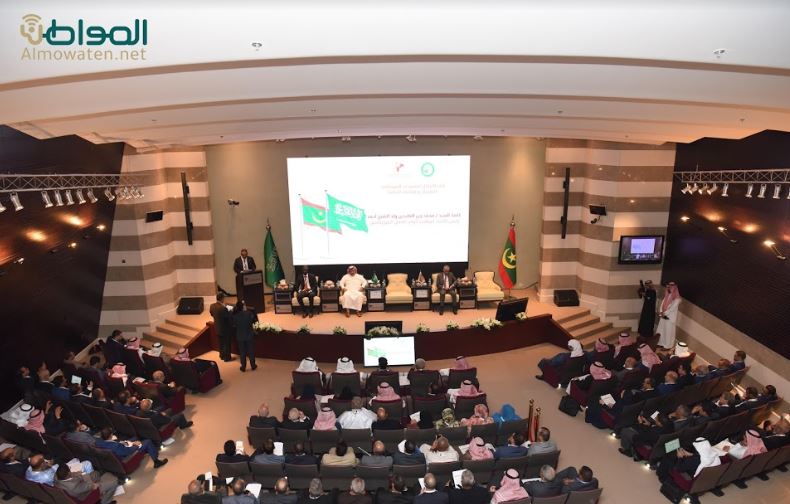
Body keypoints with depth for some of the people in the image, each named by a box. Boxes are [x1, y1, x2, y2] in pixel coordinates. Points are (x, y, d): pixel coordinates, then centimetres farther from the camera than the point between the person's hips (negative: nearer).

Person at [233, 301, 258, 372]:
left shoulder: (235, 315, -17)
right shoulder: (249, 313, -20)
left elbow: (234, 324, -3)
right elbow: (255, 320, -7)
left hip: (240, 336, 0)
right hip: (249, 335, 0)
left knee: (242, 352, 14)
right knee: (251, 351, 15)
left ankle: (243, 367, 23)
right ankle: (253, 366, 25)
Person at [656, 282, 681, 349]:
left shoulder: (677, 298, -14)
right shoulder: (667, 295, 8)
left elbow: (673, 308, -18)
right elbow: (662, 304, 7)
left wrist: (664, 313, -15)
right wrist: (660, 312, -5)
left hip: (670, 317, -7)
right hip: (663, 316, 7)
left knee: (668, 332, 2)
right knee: (661, 330, 13)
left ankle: (668, 345, 13)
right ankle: (661, 343, 25)